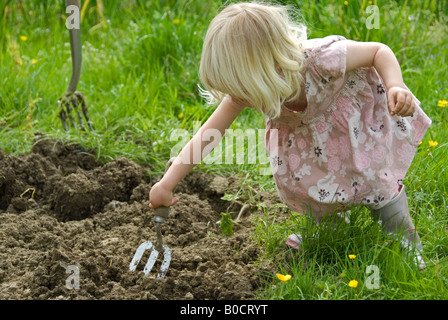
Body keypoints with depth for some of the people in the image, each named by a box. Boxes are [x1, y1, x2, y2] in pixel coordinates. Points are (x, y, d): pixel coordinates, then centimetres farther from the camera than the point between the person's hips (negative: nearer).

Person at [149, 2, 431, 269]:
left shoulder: (322, 60, -43)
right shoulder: (248, 86, -28)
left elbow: (379, 51, -28)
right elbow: (208, 133, -23)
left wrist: (396, 87, -48)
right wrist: (167, 184, -23)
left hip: (362, 113, -5)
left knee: (374, 176, -11)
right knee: (294, 173, -5)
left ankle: (404, 244, 12)